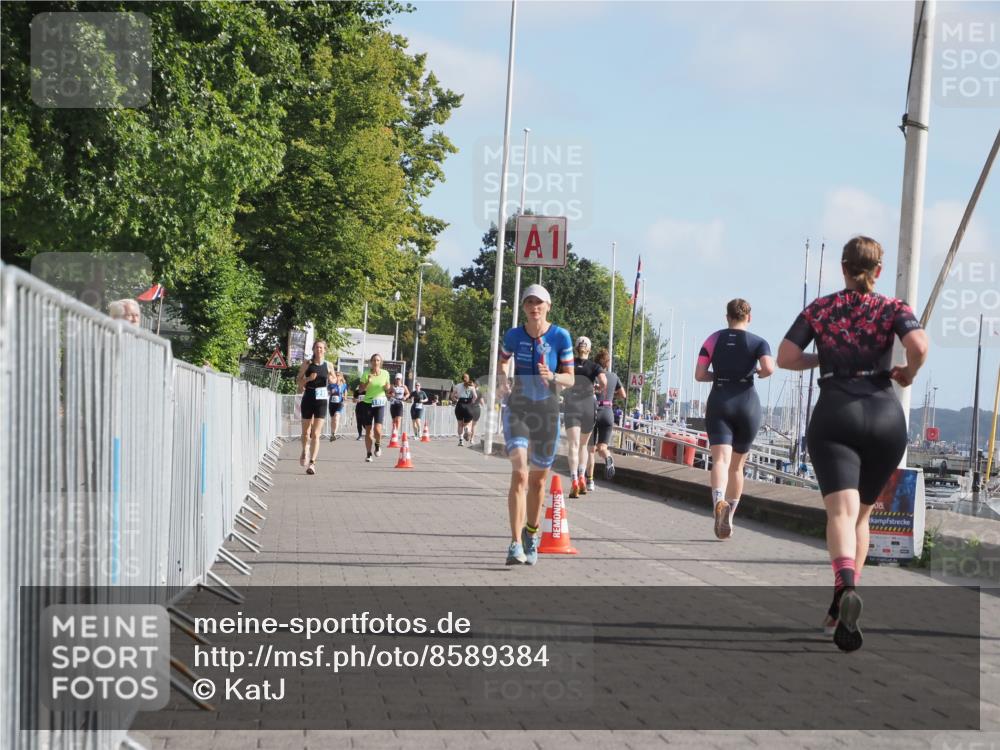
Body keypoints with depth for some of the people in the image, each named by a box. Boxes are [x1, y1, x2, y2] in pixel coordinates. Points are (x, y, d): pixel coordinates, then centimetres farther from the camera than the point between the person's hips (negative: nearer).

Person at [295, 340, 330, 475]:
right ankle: (305, 452, 40)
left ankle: (312, 463, -9)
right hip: (308, 399, 1)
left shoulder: (328, 365, 3)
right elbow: (298, 382, 1)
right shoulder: (307, 364, 0)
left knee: (315, 434, -8)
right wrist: (308, 379, -17)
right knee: (306, 432, 11)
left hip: (321, 400, -1)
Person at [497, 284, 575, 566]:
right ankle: (515, 544, -22)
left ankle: (531, 536, 33)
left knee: (538, 479, 11)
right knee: (519, 472, -19)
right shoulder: (513, 335, -2)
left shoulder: (560, 336, -6)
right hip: (517, 408, -1)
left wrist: (552, 376, -22)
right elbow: (501, 362, 19)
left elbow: (570, 379, -1)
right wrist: (502, 383, 0)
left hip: (547, 411, 1)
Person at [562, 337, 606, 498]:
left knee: (573, 445, -10)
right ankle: (582, 477, 3)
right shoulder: (594, 366, 2)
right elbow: (604, 382, -14)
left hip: (570, 408, -1)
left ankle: (574, 480, -28)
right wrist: (599, 386, 8)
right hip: (588, 407, 1)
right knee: (583, 444, 19)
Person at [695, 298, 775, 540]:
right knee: (737, 466, 15)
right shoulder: (758, 342, 2)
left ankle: (719, 501, -43)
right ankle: (729, 517, 20)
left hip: (718, 403, 0)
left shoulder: (713, 340, 7)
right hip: (747, 403, 0)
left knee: (721, 460, -14)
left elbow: (699, 374, 2)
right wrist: (758, 372, 6)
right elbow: (769, 368, -16)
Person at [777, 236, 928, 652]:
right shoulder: (892, 308, 5)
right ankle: (840, 609, 16)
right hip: (885, 416, 1)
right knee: (862, 513, 18)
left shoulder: (819, 309, 9)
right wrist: (908, 373, 6)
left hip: (834, 415, -1)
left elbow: (785, 358, 1)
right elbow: (919, 345, -14)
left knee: (842, 511, -16)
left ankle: (846, 589, -44)